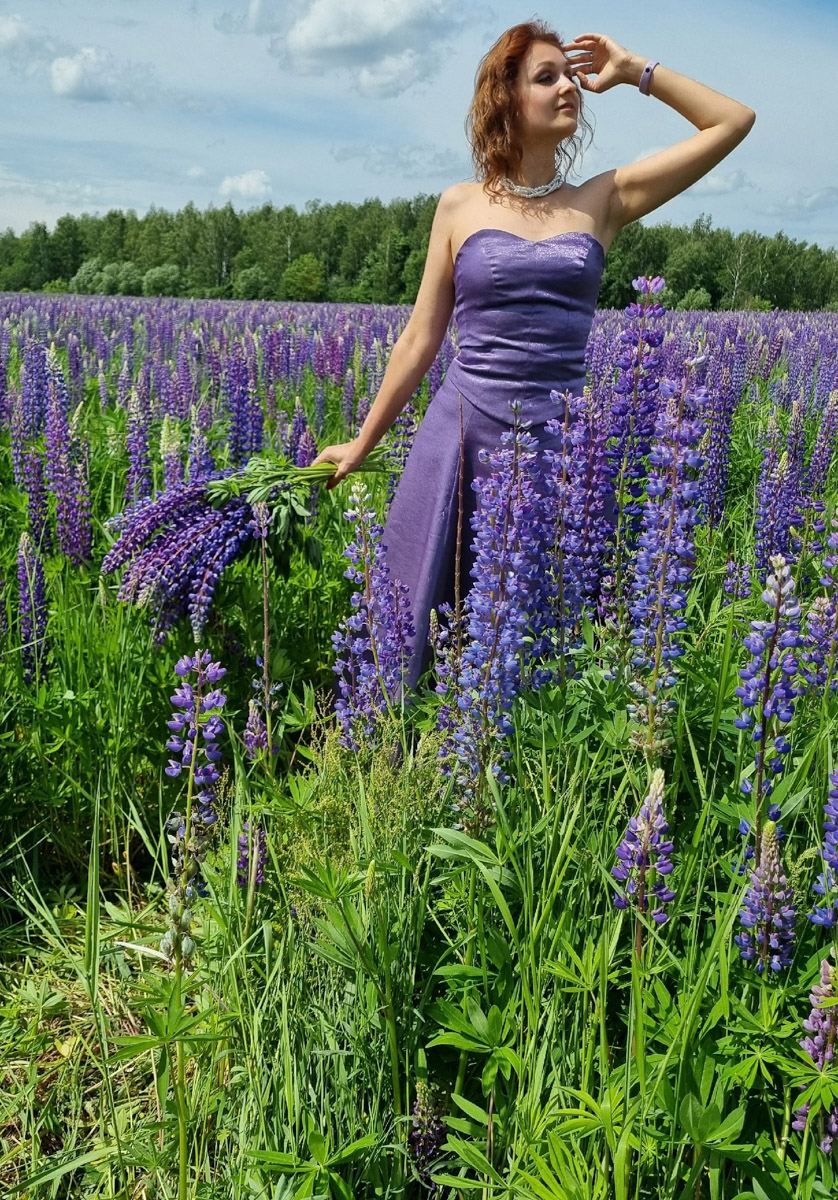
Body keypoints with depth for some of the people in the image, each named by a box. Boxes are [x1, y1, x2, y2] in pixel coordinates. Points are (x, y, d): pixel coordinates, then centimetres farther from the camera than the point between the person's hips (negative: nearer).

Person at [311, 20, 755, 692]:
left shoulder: (603, 201, 8)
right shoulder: (460, 206, 6)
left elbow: (734, 121, 9)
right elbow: (420, 339, 9)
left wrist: (632, 72, 9)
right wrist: (361, 443, 9)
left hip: (560, 446, 1)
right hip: (461, 440, -1)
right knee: (426, 631, 5)